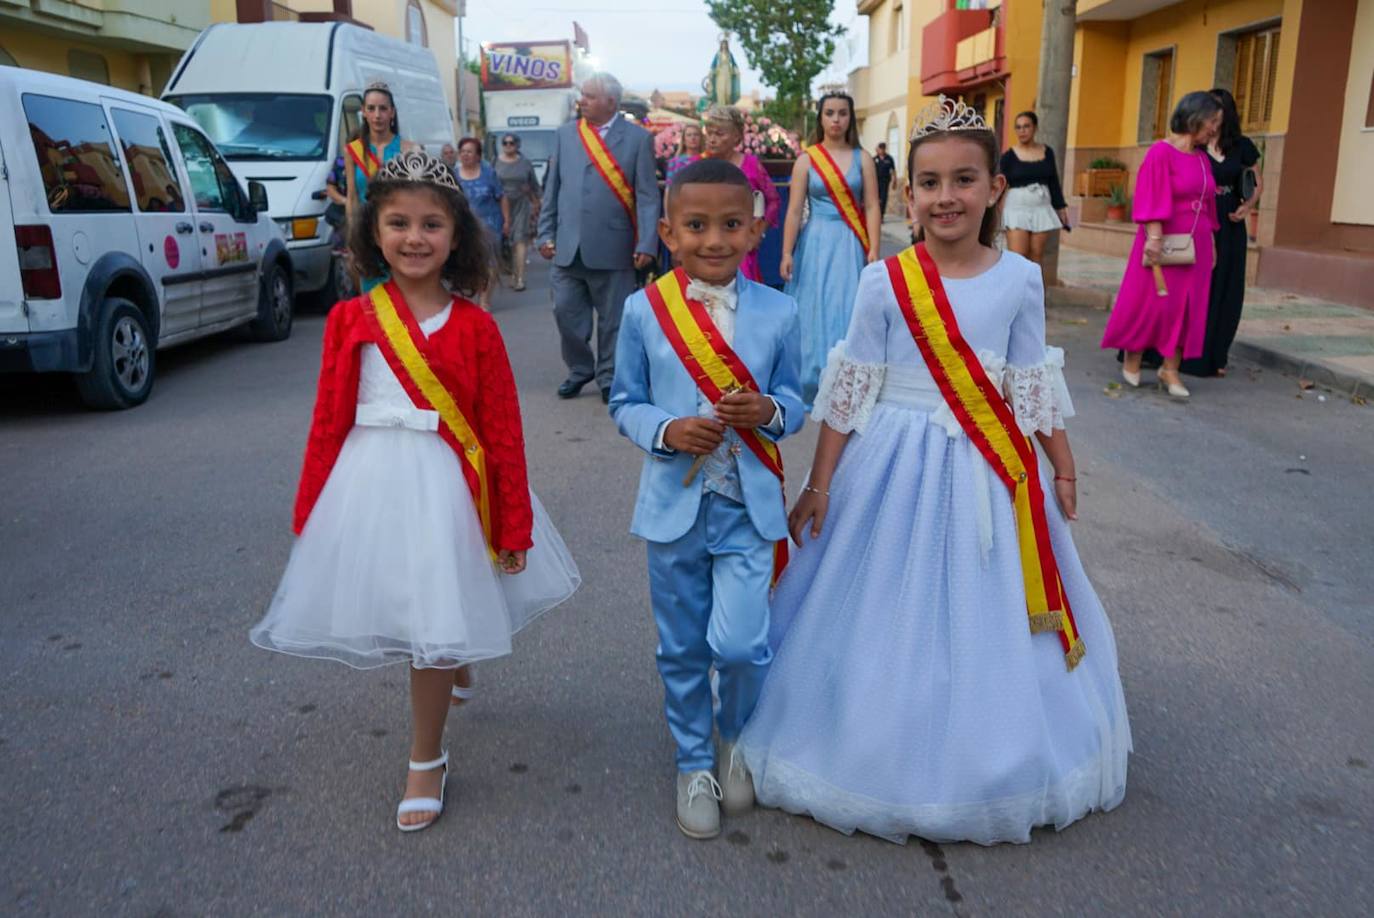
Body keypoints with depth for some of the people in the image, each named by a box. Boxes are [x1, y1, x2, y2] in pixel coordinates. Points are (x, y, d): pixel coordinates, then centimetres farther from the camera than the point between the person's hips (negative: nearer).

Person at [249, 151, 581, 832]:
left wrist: (514, 525, -2)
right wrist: (310, 508, 5)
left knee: (434, 624, 4)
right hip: (366, 482, 3)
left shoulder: (473, 327, -5)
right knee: (387, 612, 14)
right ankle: (448, 669, 49)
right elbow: (329, 419, 4)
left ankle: (426, 763, 25)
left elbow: (502, 431, -3)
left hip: (441, 486, -2)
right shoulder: (350, 320, 0)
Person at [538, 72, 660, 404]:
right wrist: (546, 234, 5)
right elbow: (552, 188, 11)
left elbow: (647, 196, -5)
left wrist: (647, 244, -12)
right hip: (568, 246, 3)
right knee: (566, 311, 6)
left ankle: (610, 378, 21)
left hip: (612, 247, -3)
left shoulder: (638, 138, -1)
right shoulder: (565, 134, 9)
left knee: (613, 319, 6)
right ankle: (579, 369, 25)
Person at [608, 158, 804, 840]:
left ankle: (737, 743, 27)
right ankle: (692, 764, 36)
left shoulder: (777, 311, -3)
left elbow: (793, 400, 7)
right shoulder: (644, 310, -5)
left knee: (741, 643, -7)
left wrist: (770, 412, -16)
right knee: (682, 649, 13)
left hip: (749, 507, 0)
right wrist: (665, 431, -18)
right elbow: (624, 404, 2)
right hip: (675, 504, 1)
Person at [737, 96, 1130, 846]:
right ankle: (892, 762, 30)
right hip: (896, 468, -2)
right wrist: (819, 485, -3)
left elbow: (1033, 388, 7)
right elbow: (850, 394, -4)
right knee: (889, 621, 7)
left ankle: (987, 767, 37)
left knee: (988, 623, 13)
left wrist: (1063, 469, 13)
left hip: (989, 474, 2)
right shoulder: (883, 282, -8)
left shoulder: (1020, 280, -2)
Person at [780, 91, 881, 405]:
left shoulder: (862, 159, 4)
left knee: (849, 313, -1)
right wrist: (787, 253, -8)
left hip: (851, 245, 0)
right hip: (816, 243, 0)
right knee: (815, 313, 2)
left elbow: (871, 208, 0)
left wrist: (874, 250, -9)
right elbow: (794, 210, -1)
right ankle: (814, 386, 13)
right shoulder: (806, 160, 3)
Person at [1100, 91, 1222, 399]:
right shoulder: (1162, 152, -10)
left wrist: (1211, 242, 12)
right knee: (1151, 301, 0)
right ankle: (1132, 357, 20)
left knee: (1187, 306, 4)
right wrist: (1154, 238, -22)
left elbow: (1207, 203, 13)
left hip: (1194, 246, 7)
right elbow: (1152, 199, -16)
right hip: (1165, 243, -7)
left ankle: (1170, 370, 8)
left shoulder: (1202, 157, 10)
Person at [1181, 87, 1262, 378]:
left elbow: (1258, 184, 15)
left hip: (1229, 228, 2)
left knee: (1224, 292, 5)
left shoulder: (1242, 146, 5)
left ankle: (1214, 357, 13)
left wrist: (1247, 207, -5)